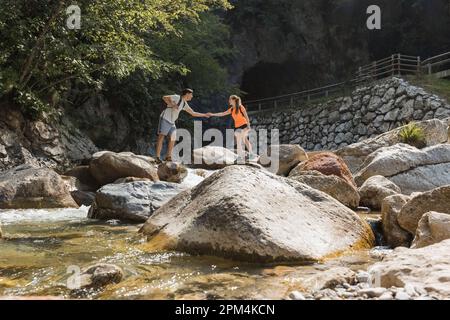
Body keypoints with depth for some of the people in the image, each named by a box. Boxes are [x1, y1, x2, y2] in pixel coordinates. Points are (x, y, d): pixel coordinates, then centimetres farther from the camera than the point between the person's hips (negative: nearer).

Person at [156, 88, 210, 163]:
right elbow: (164, 97, -17)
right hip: (165, 119, -9)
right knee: (161, 137, -14)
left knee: (173, 139, 6)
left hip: (172, 122, 9)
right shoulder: (177, 97, -8)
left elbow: (193, 113, 24)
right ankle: (158, 157, -17)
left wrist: (204, 115, 24)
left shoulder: (185, 104, 15)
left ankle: (168, 156, 17)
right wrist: (172, 105, -26)